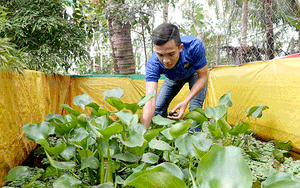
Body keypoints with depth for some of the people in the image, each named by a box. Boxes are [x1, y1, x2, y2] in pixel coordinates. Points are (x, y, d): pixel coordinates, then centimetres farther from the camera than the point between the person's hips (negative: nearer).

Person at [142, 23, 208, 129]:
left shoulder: (194, 46, -43)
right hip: (174, 78, 2)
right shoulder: (153, 64, -40)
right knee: (158, 108, -2)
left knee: (195, 109, -21)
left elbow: (203, 76, -29)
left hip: (196, 73, -2)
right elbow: (150, 101, -48)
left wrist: (185, 102, -41)